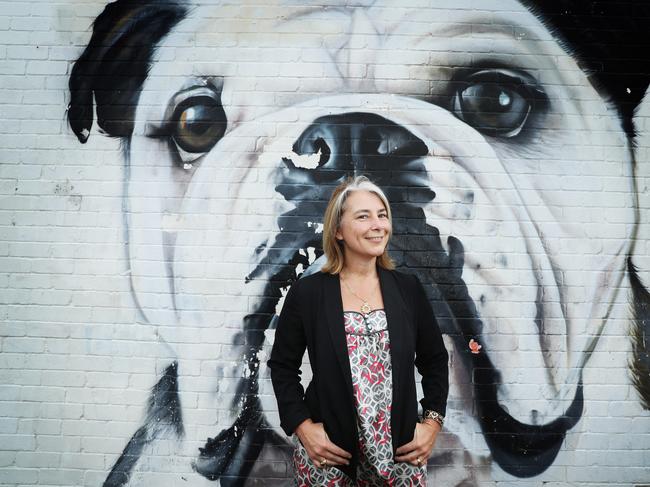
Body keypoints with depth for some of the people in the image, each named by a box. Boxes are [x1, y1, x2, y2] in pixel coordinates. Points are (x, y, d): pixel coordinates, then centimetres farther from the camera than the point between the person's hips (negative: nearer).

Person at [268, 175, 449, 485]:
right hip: (326, 453, -1)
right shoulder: (307, 292, -8)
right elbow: (282, 365, 0)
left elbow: (435, 361, 8)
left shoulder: (408, 289, -1)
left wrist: (432, 422, 0)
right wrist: (303, 427, -9)